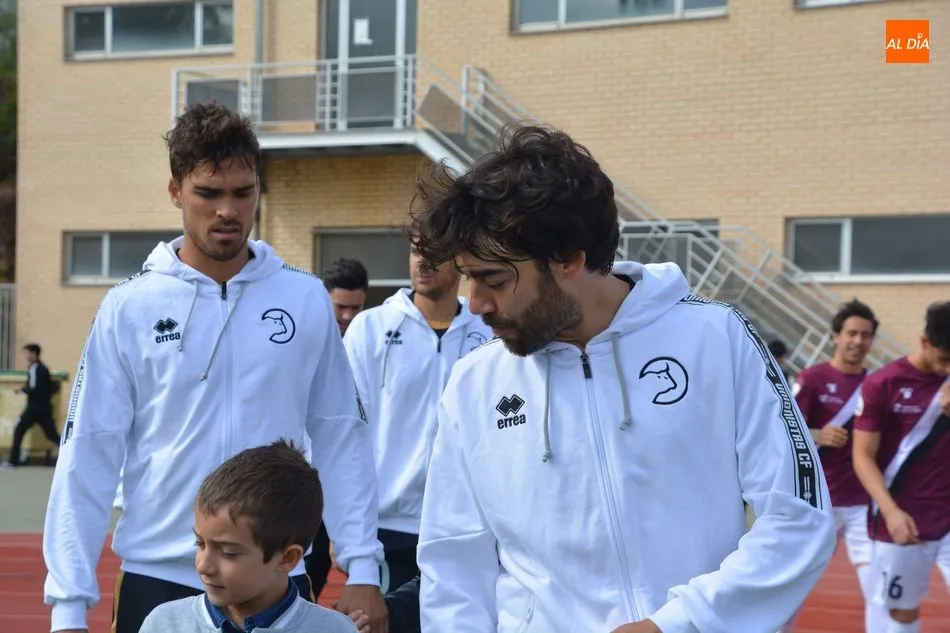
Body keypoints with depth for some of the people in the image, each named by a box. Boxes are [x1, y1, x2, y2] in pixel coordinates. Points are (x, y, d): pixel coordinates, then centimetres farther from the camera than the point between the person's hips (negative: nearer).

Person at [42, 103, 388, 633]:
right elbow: (89, 454, -4)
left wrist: (362, 568, -2)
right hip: (158, 579, -1)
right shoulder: (130, 308, -3)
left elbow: (341, 436, 3)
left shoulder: (307, 299, 0)